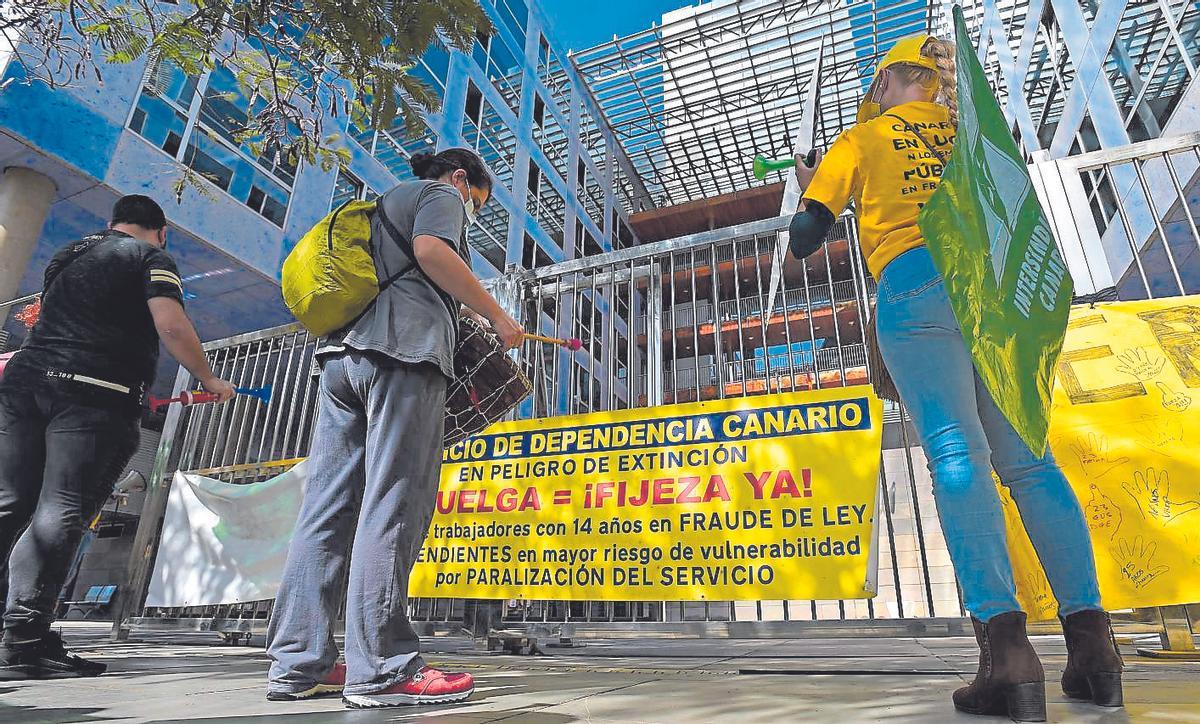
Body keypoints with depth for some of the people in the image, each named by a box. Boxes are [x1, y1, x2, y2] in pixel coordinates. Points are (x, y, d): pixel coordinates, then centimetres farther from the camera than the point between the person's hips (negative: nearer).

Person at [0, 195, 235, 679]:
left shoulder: (69, 254, 28)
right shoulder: (150, 257, 6)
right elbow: (171, 326, -10)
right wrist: (209, 379, 2)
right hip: (93, 393, -7)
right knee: (61, 513, -9)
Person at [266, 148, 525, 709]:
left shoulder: (386, 201, 36)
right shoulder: (441, 194, 12)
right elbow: (431, 250, -9)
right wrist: (496, 315, -5)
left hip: (342, 350, 9)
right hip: (403, 348, -8)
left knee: (327, 508, 2)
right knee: (392, 507, -12)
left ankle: (297, 664, 4)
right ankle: (381, 669, -11)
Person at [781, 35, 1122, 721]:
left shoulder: (862, 138, 18)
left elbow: (804, 241, 15)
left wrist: (807, 187, 35)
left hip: (915, 286, -4)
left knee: (956, 452, -15)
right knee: (1027, 457, 0)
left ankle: (1005, 641, -25)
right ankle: (1091, 634, -7)